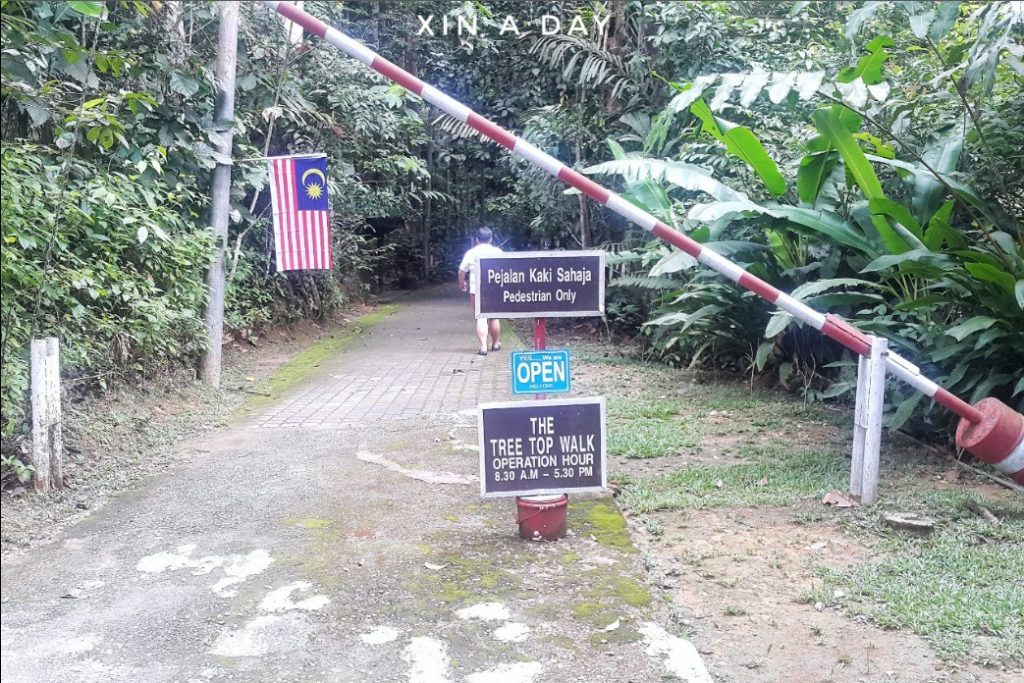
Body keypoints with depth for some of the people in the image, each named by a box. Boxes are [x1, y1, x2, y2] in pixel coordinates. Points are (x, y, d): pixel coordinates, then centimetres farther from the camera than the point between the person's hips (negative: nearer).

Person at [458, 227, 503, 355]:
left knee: (481, 318, -3)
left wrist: (462, 283, 22)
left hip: (477, 288, -2)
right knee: (494, 317, 15)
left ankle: (483, 346, -14)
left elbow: (461, 271, 5)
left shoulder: (471, 253, 2)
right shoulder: (498, 252, 4)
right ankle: (496, 344, 27)